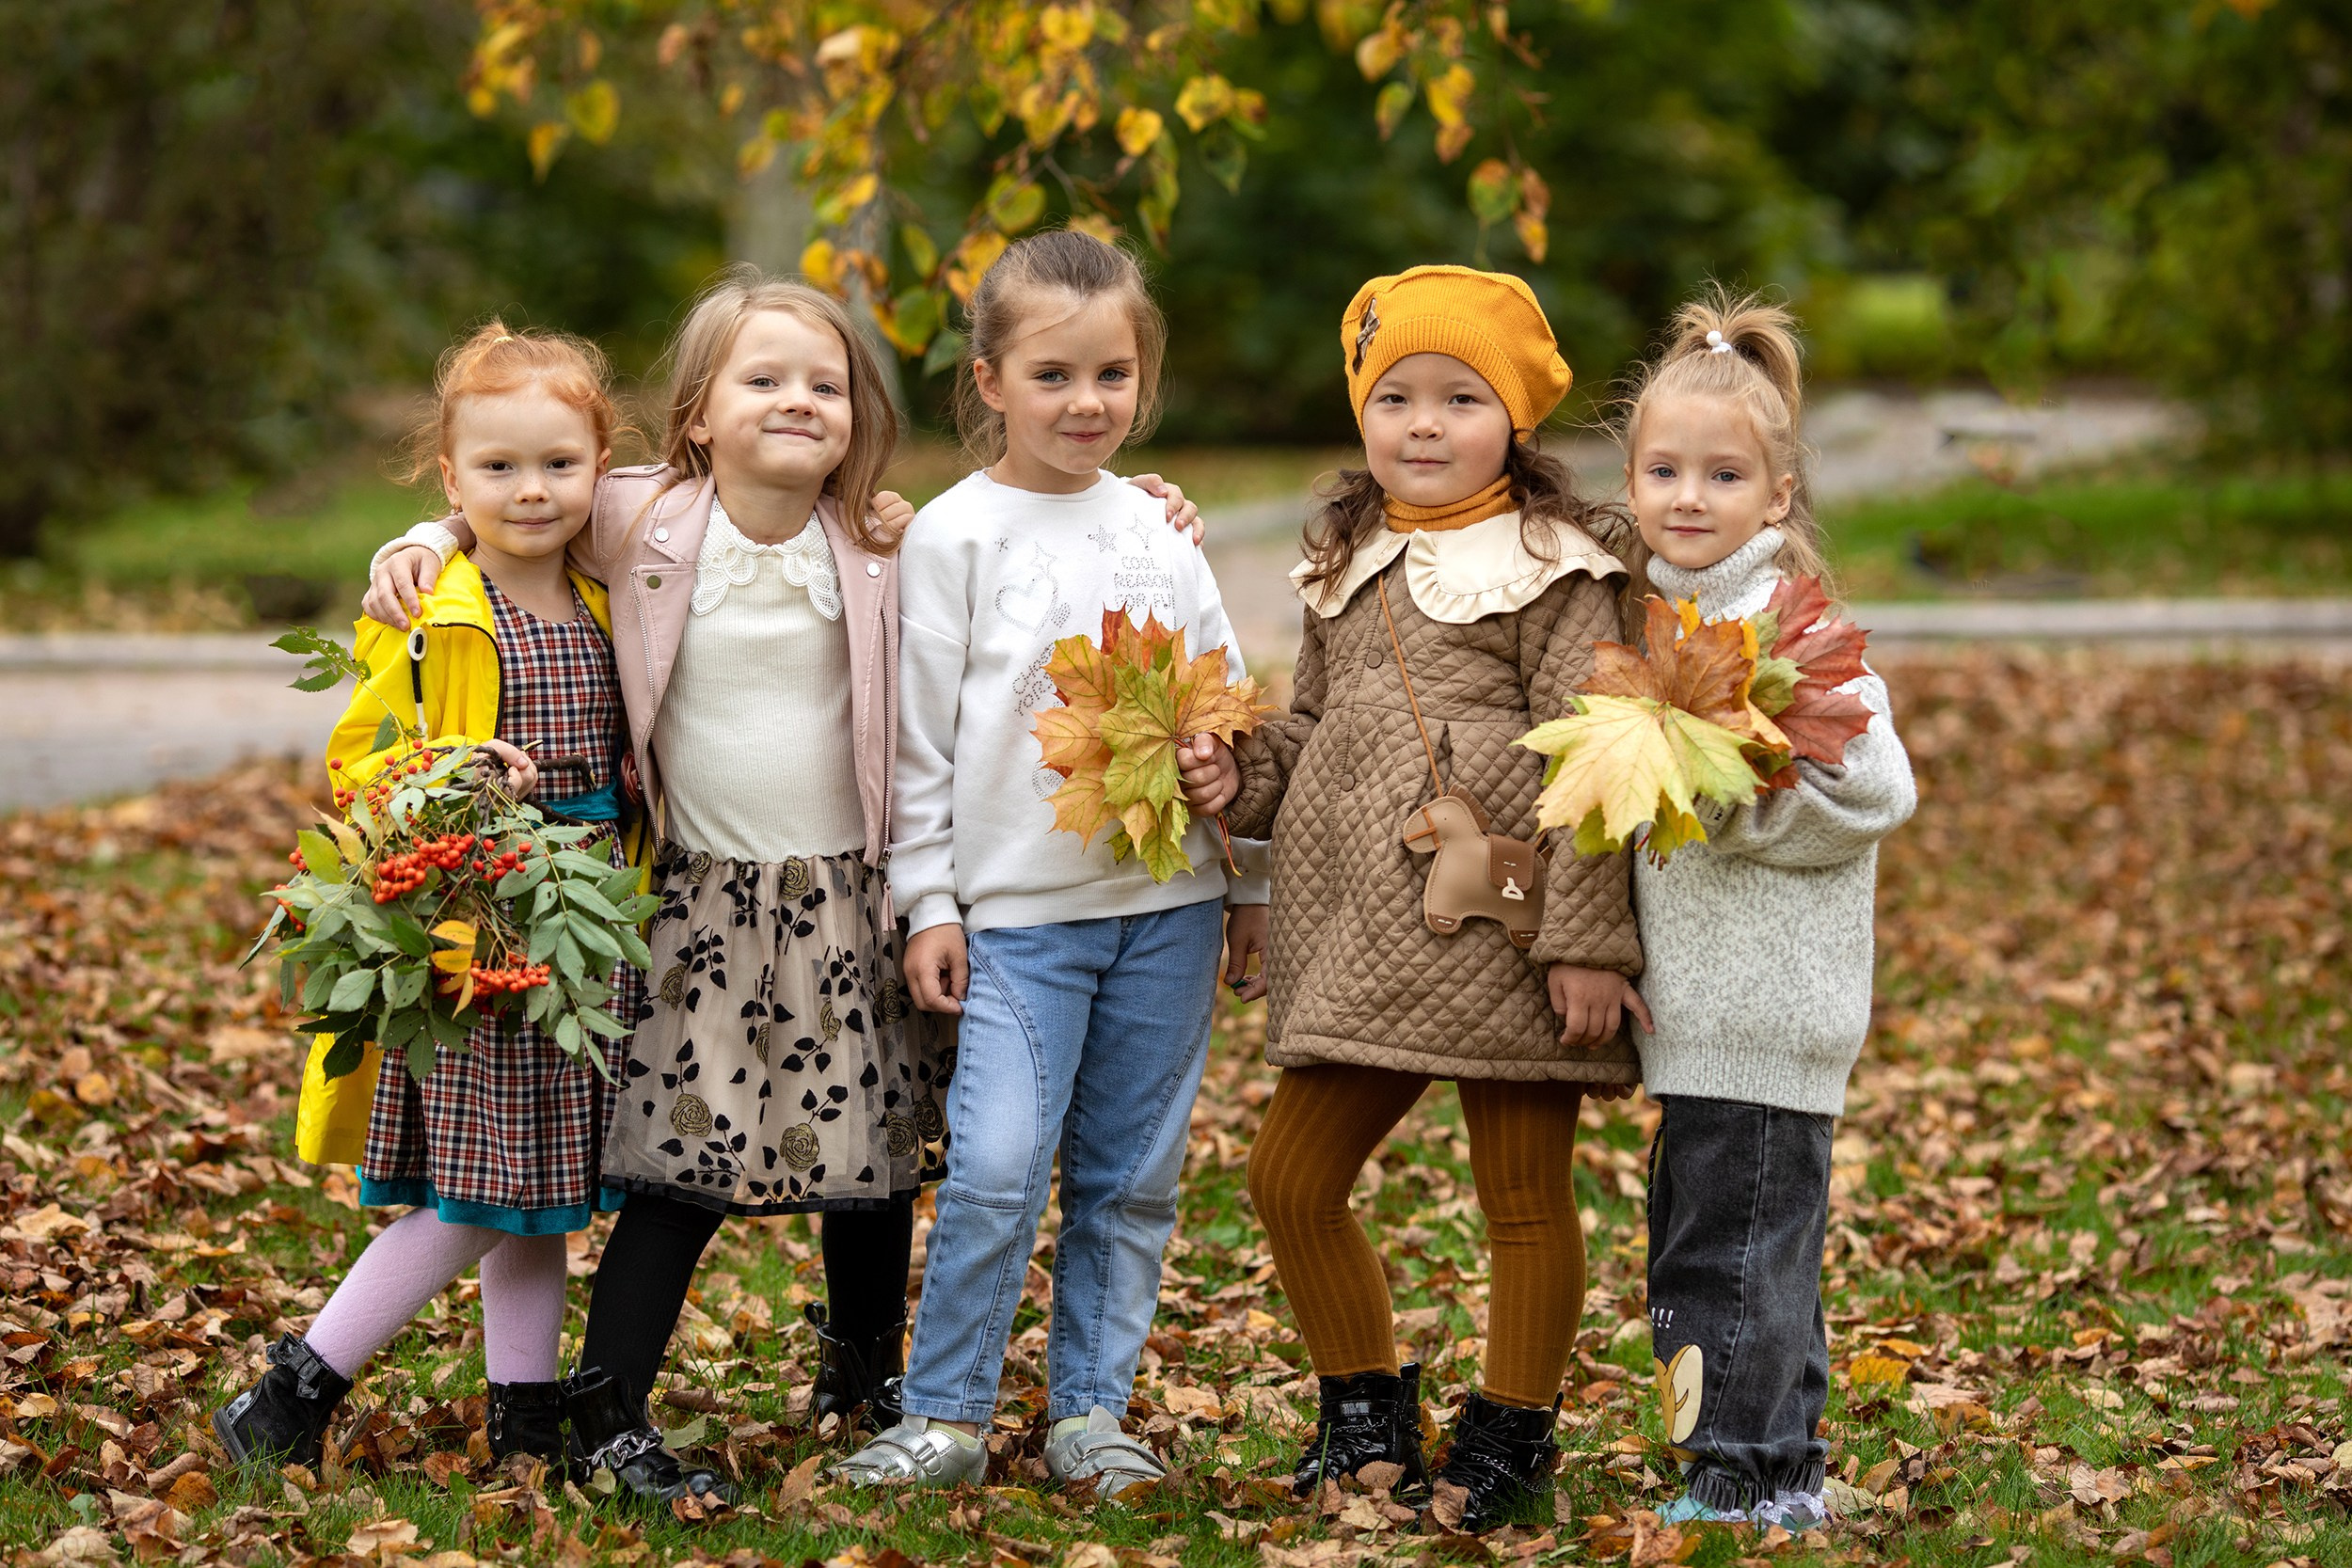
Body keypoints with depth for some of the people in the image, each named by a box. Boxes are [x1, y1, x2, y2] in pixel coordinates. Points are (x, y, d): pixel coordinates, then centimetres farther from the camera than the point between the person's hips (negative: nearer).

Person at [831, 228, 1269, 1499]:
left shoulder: (1157, 535, 9)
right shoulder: (952, 537, -2)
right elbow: (919, 735, -1)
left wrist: (1248, 879, 15)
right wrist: (927, 903, -5)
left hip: (1167, 903, 4)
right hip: (1017, 909, -4)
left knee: (1130, 1175, 7)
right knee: (996, 1167, -14)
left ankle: (1090, 1411, 18)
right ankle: (944, 1417, -1)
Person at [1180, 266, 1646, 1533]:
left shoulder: (1551, 568, -6)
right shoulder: (1348, 570, 14)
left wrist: (1587, 943, -16)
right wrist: (1238, 779, 2)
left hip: (1506, 937, -6)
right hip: (1362, 941, 6)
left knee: (1525, 1201, 6)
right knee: (1291, 1178, 7)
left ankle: (1511, 1431, 23)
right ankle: (1367, 1404, 27)